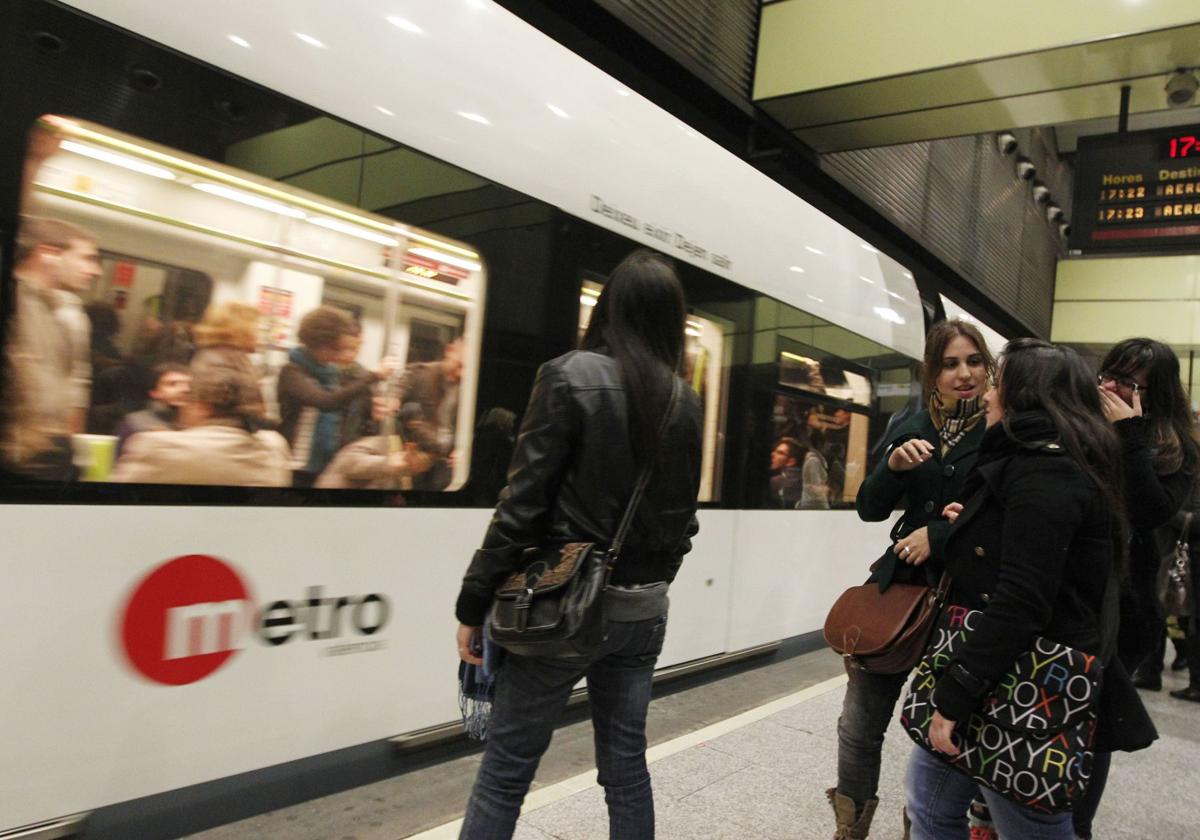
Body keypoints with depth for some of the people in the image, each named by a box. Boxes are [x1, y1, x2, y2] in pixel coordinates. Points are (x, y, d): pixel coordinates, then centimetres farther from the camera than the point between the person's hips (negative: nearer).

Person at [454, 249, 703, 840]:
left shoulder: (573, 376, -11)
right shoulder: (685, 401, 4)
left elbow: (524, 502, -15)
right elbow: (681, 514, 9)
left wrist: (474, 603, -8)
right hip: (642, 611, 5)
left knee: (506, 768, 8)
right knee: (626, 764, 17)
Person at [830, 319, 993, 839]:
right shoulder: (910, 429, 7)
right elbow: (869, 509, 6)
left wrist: (938, 534, -16)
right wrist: (894, 465, -12)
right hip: (898, 584, 3)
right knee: (859, 723, 6)